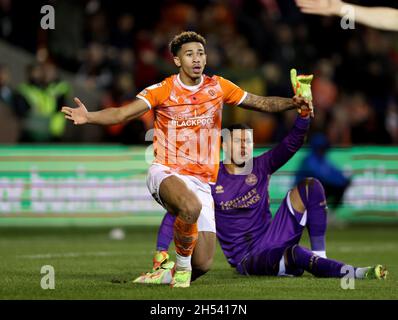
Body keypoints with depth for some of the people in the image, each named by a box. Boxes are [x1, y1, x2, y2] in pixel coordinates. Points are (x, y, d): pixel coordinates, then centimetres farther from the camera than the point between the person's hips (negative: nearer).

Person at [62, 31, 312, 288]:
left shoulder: (218, 87, 5)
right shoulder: (161, 91, -4)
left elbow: (262, 103, 10)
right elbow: (121, 114, -14)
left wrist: (292, 103, -8)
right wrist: (88, 117, -32)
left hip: (201, 182, 4)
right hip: (166, 173, -3)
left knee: (202, 264, -4)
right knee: (191, 207, -40)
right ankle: (182, 264, -13)